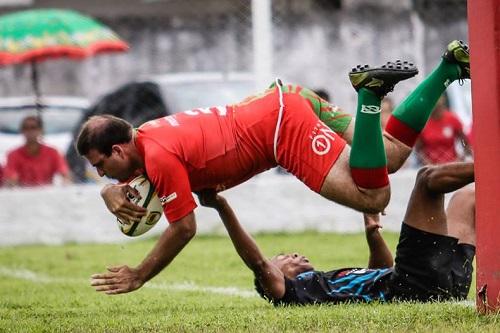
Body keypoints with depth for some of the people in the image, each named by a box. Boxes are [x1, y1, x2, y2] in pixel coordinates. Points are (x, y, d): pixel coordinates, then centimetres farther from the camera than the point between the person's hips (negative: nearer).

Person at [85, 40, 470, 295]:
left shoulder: (159, 156, -20)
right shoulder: (143, 136, 6)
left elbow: (184, 229, -15)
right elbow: (114, 183, 24)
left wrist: (138, 277, -6)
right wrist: (114, 192, -1)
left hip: (287, 125, -9)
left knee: (373, 197, -21)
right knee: (392, 155, 14)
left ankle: (369, 94, -19)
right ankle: (451, 65, 14)